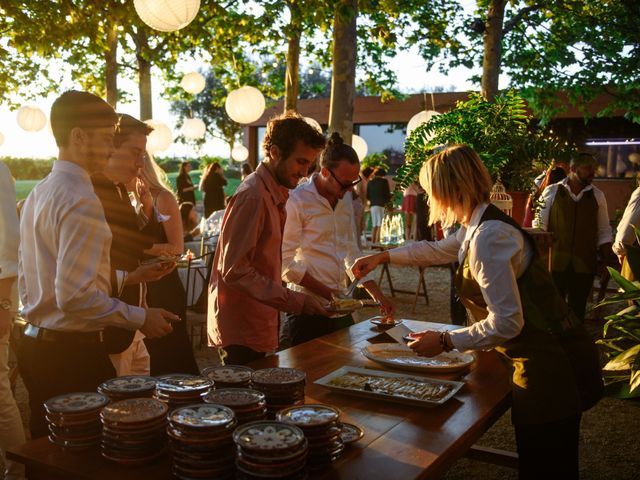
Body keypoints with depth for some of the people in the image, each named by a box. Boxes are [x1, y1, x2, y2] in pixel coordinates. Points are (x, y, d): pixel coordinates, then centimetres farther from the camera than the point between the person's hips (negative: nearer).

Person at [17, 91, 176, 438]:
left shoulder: (38, 194, 11)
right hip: (73, 351, -9)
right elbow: (75, 296, -24)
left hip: (36, 345, 9)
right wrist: (140, 318, -13)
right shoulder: (81, 200, -18)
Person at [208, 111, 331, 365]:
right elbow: (235, 272, -21)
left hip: (258, 324, 9)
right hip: (242, 332, -9)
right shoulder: (252, 196, -18)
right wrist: (296, 301, -23)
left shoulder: (275, 195, 12)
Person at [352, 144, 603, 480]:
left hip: (550, 367, -9)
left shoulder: (488, 236, -22)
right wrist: (383, 257, 33)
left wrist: (445, 342, -13)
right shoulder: (477, 226, 9)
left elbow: (507, 323, -24)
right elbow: (437, 250, 31)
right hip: (548, 359, 9)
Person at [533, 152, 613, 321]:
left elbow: (604, 232, 8)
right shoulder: (552, 192, -2)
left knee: (578, 310, 12)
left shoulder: (598, 196, 5)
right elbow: (539, 226, 0)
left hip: (584, 264, 2)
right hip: (555, 262, -2)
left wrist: (606, 262, 3)